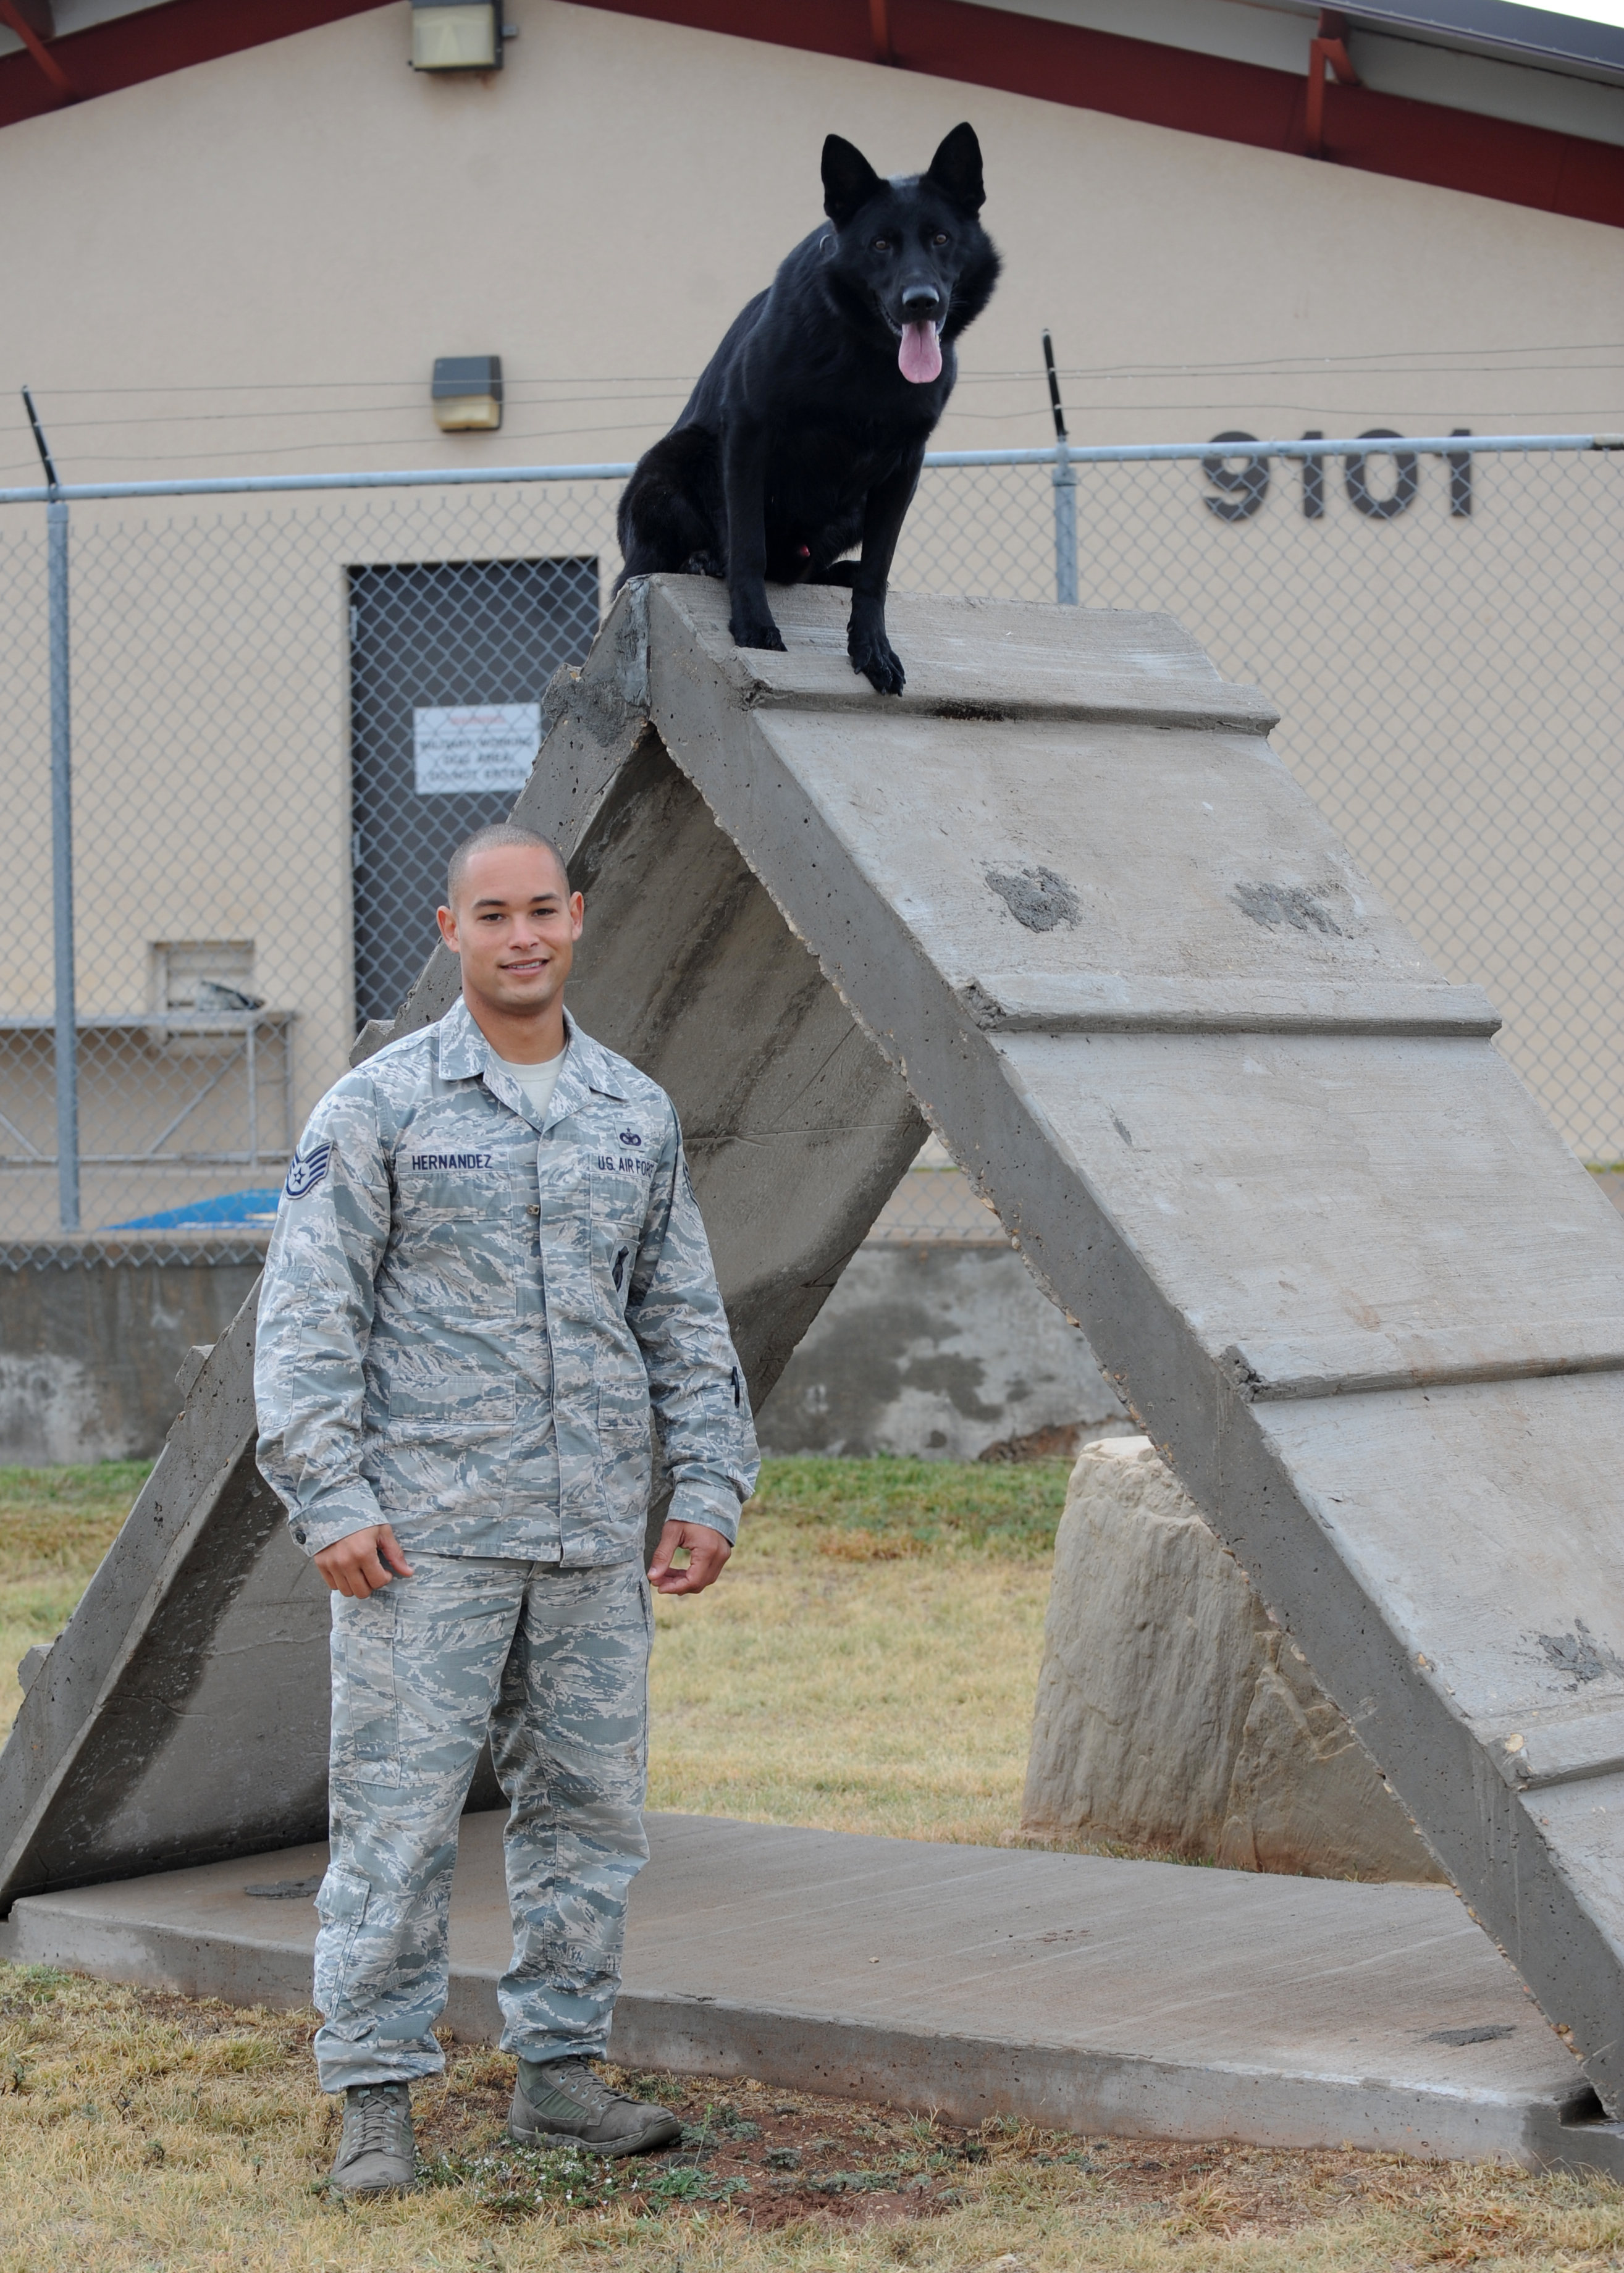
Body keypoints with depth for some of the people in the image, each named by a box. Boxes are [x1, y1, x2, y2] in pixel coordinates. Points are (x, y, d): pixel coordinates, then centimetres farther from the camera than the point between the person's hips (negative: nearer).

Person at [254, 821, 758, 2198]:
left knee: (591, 1805, 8)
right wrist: (330, 1504, -12)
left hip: (596, 1540, 5)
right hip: (425, 1535, -5)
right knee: (399, 1816, -4)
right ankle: (378, 2098, 3)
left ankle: (561, 2071, 20)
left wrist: (710, 1490, 9)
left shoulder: (638, 1115, 12)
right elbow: (306, 1320, -5)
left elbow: (687, 1322, 17)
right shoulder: (379, 1107, -2)